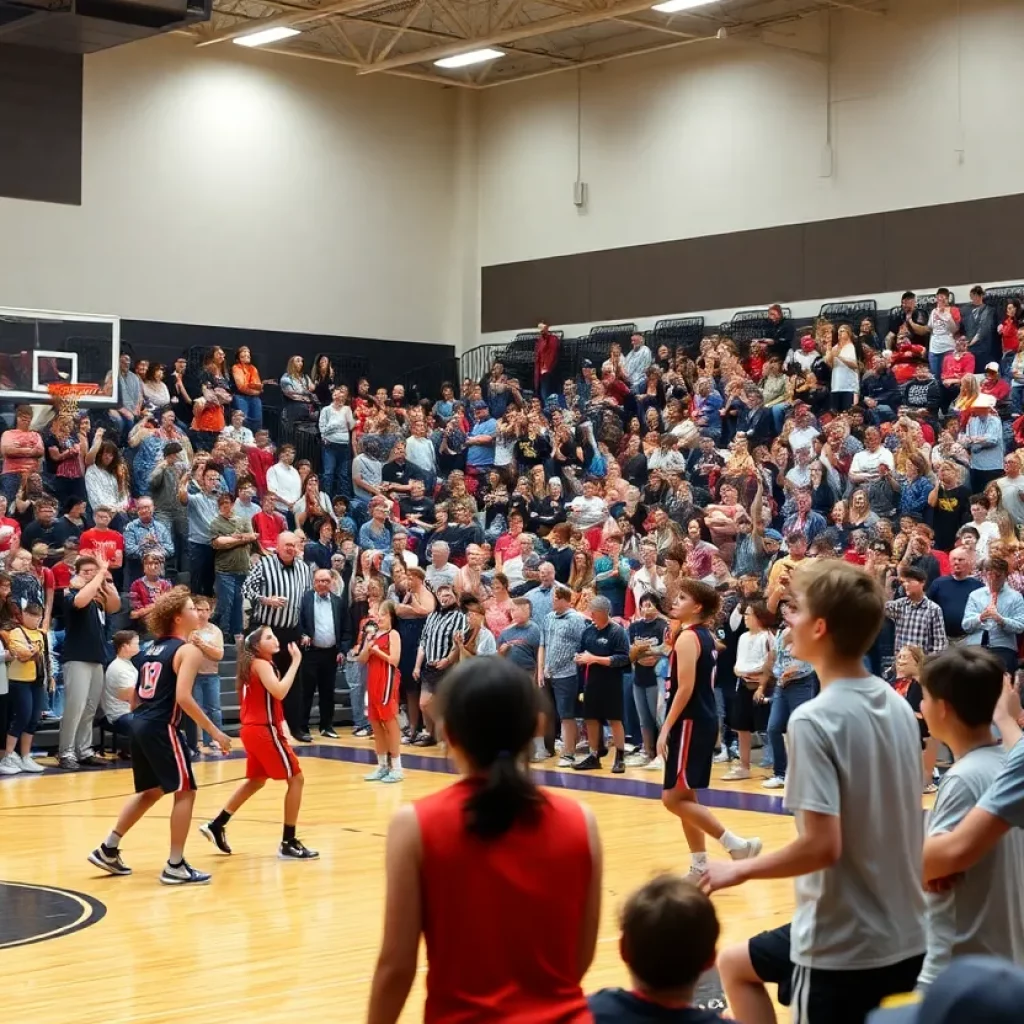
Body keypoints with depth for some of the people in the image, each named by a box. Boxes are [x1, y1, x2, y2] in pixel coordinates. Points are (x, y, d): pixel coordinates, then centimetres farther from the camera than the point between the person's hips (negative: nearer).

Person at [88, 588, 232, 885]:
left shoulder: (153, 650, 19)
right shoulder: (188, 650, -7)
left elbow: (135, 699, 20)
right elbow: (183, 697, -19)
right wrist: (215, 732, -15)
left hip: (141, 726, 9)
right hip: (162, 728, -9)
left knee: (151, 792, 22)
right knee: (185, 792, 0)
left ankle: (108, 850, 24)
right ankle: (175, 866, 0)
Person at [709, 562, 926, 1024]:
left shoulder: (814, 719, -20)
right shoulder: (897, 705, 4)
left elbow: (822, 845, -25)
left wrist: (740, 869, -10)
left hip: (843, 944, -8)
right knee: (736, 962, 26)